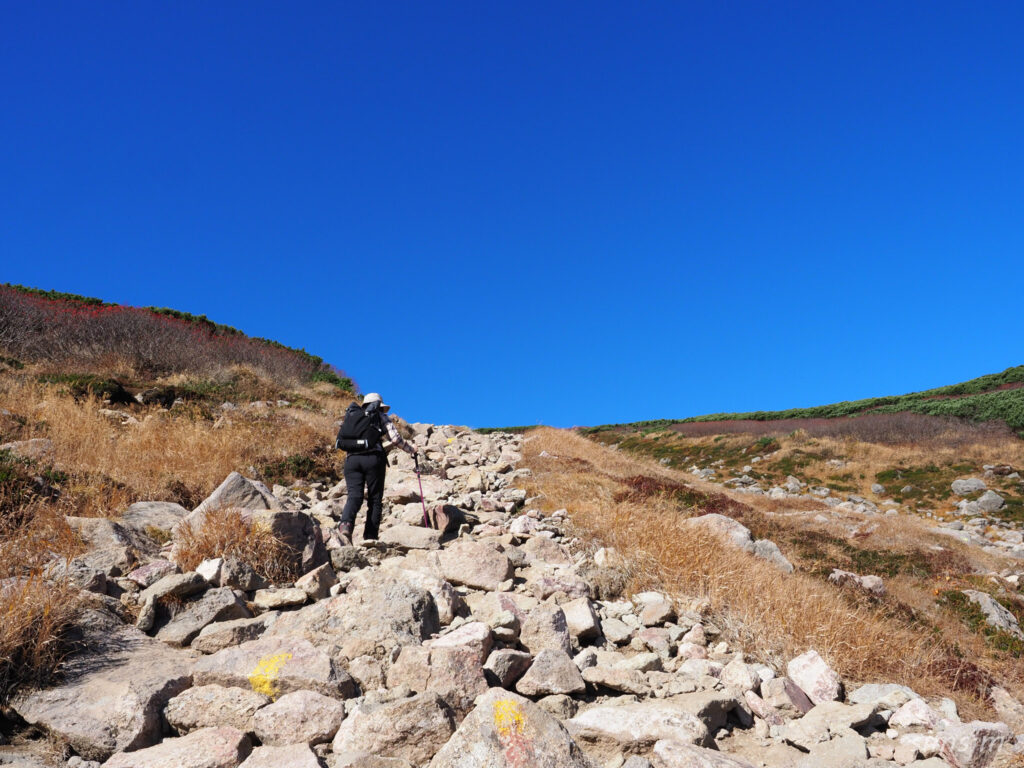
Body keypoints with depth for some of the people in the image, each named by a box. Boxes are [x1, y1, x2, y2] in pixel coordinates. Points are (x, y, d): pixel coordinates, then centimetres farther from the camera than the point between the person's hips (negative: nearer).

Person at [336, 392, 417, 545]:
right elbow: (396, 439, 4)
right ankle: (370, 537, -1)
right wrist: (411, 449, 21)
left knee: (354, 496, -7)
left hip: (352, 458, 3)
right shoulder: (381, 418, 14)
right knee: (375, 499, 4)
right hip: (373, 458, -3)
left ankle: (345, 525, -34)